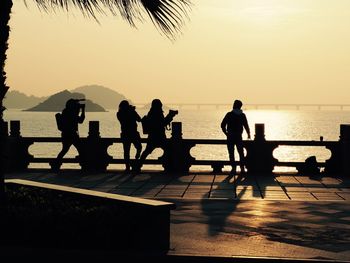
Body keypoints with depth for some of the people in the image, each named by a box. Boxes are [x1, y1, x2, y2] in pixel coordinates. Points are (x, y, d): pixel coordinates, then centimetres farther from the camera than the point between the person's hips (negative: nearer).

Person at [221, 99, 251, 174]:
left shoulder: (229, 114, -6)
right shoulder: (242, 115, 0)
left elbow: (223, 125, -5)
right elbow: (246, 126, 4)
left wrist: (226, 133, 12)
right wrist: (248, 134, 22)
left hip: (230, 136, -2)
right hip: (239, 136, 2)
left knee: (231, 153, 4)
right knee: (241, 153, 12)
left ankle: (233, 168, 0)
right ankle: (242, 168, 8)